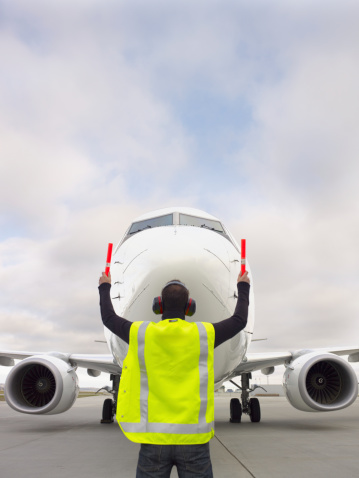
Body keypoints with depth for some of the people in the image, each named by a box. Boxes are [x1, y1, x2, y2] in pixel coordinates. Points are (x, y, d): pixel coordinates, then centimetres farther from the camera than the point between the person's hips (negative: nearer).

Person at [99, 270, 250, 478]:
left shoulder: (141, 334, -4)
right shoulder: (204, 334, -5)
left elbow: (109, 318, 14)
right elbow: (240, 320, 12)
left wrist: (105, 287, 31)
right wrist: (243, 287, 27)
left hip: (153, 437, 1)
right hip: (194, 437, 0)